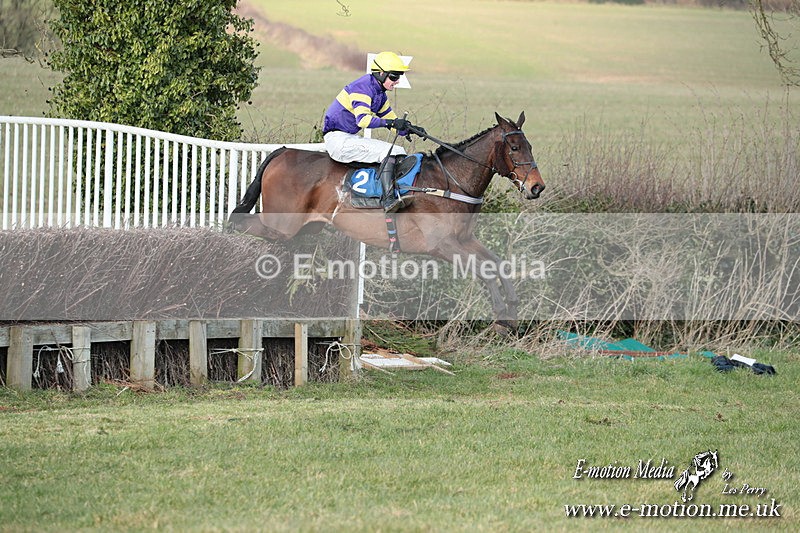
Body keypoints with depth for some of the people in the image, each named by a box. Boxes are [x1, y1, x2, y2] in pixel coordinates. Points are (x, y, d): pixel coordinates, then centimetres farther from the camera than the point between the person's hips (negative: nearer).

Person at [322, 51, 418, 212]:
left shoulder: (380, 94, 13)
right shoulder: (363, 87, -17)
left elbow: (390, 118, 16)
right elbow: (362, 119, -31)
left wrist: (408, 128, -5)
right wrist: (390, 122, -41)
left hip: (351, 138, 10)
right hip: (338, 139, -10)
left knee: (399, 152, 3)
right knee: (388, 151, -24)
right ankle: (389, 199, -35)